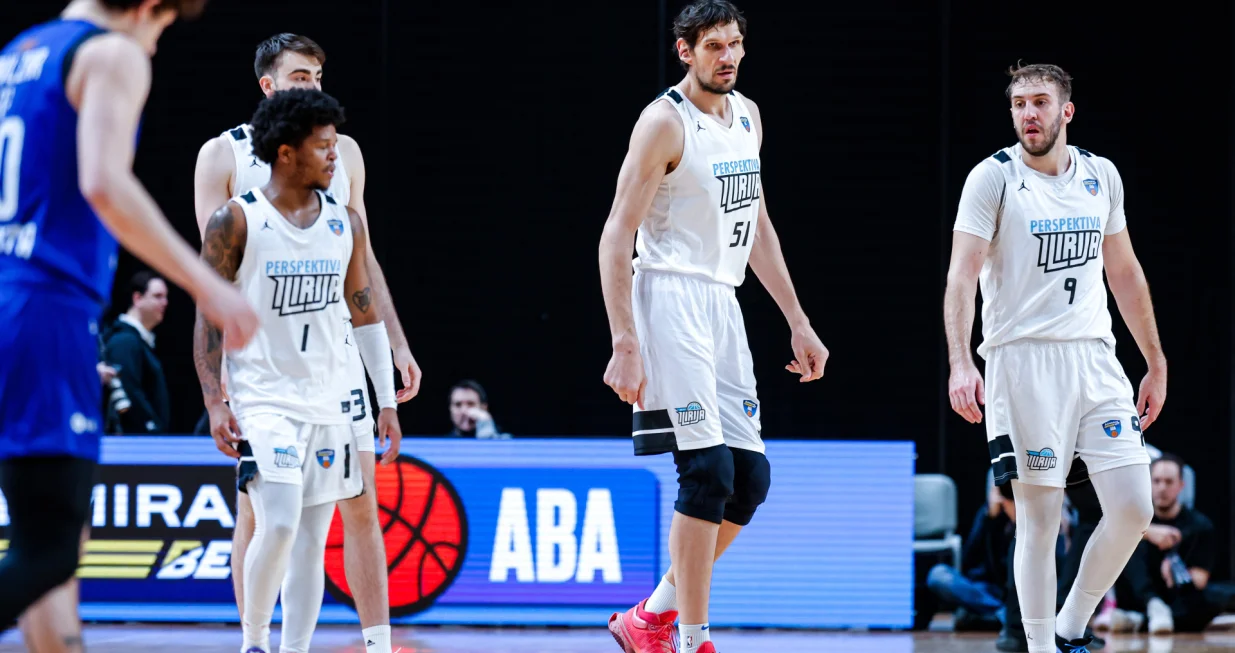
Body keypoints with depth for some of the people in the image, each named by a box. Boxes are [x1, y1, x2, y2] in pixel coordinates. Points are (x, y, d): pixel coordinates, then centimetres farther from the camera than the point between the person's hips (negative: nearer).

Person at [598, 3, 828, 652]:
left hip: (724, 305, 8)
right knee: (709, 470, -14)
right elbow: (617, 237, -14)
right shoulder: (665, 122, -10)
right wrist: (624, 345, -21)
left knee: (750, 474, 5)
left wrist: (798, 323, 20)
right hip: (672, 299, -8)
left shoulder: (746, 116, 14)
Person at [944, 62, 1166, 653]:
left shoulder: (1101, 176, 11)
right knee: (1040, 516, -4)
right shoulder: (993, 177, -4)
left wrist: (1156, 364, 20)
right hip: (1022, 359, -5)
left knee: (1134, 508, -3)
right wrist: (960, 363, -25)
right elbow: (961, 276, -12)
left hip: (1095, 357, 5)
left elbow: (1124, 273, 20)